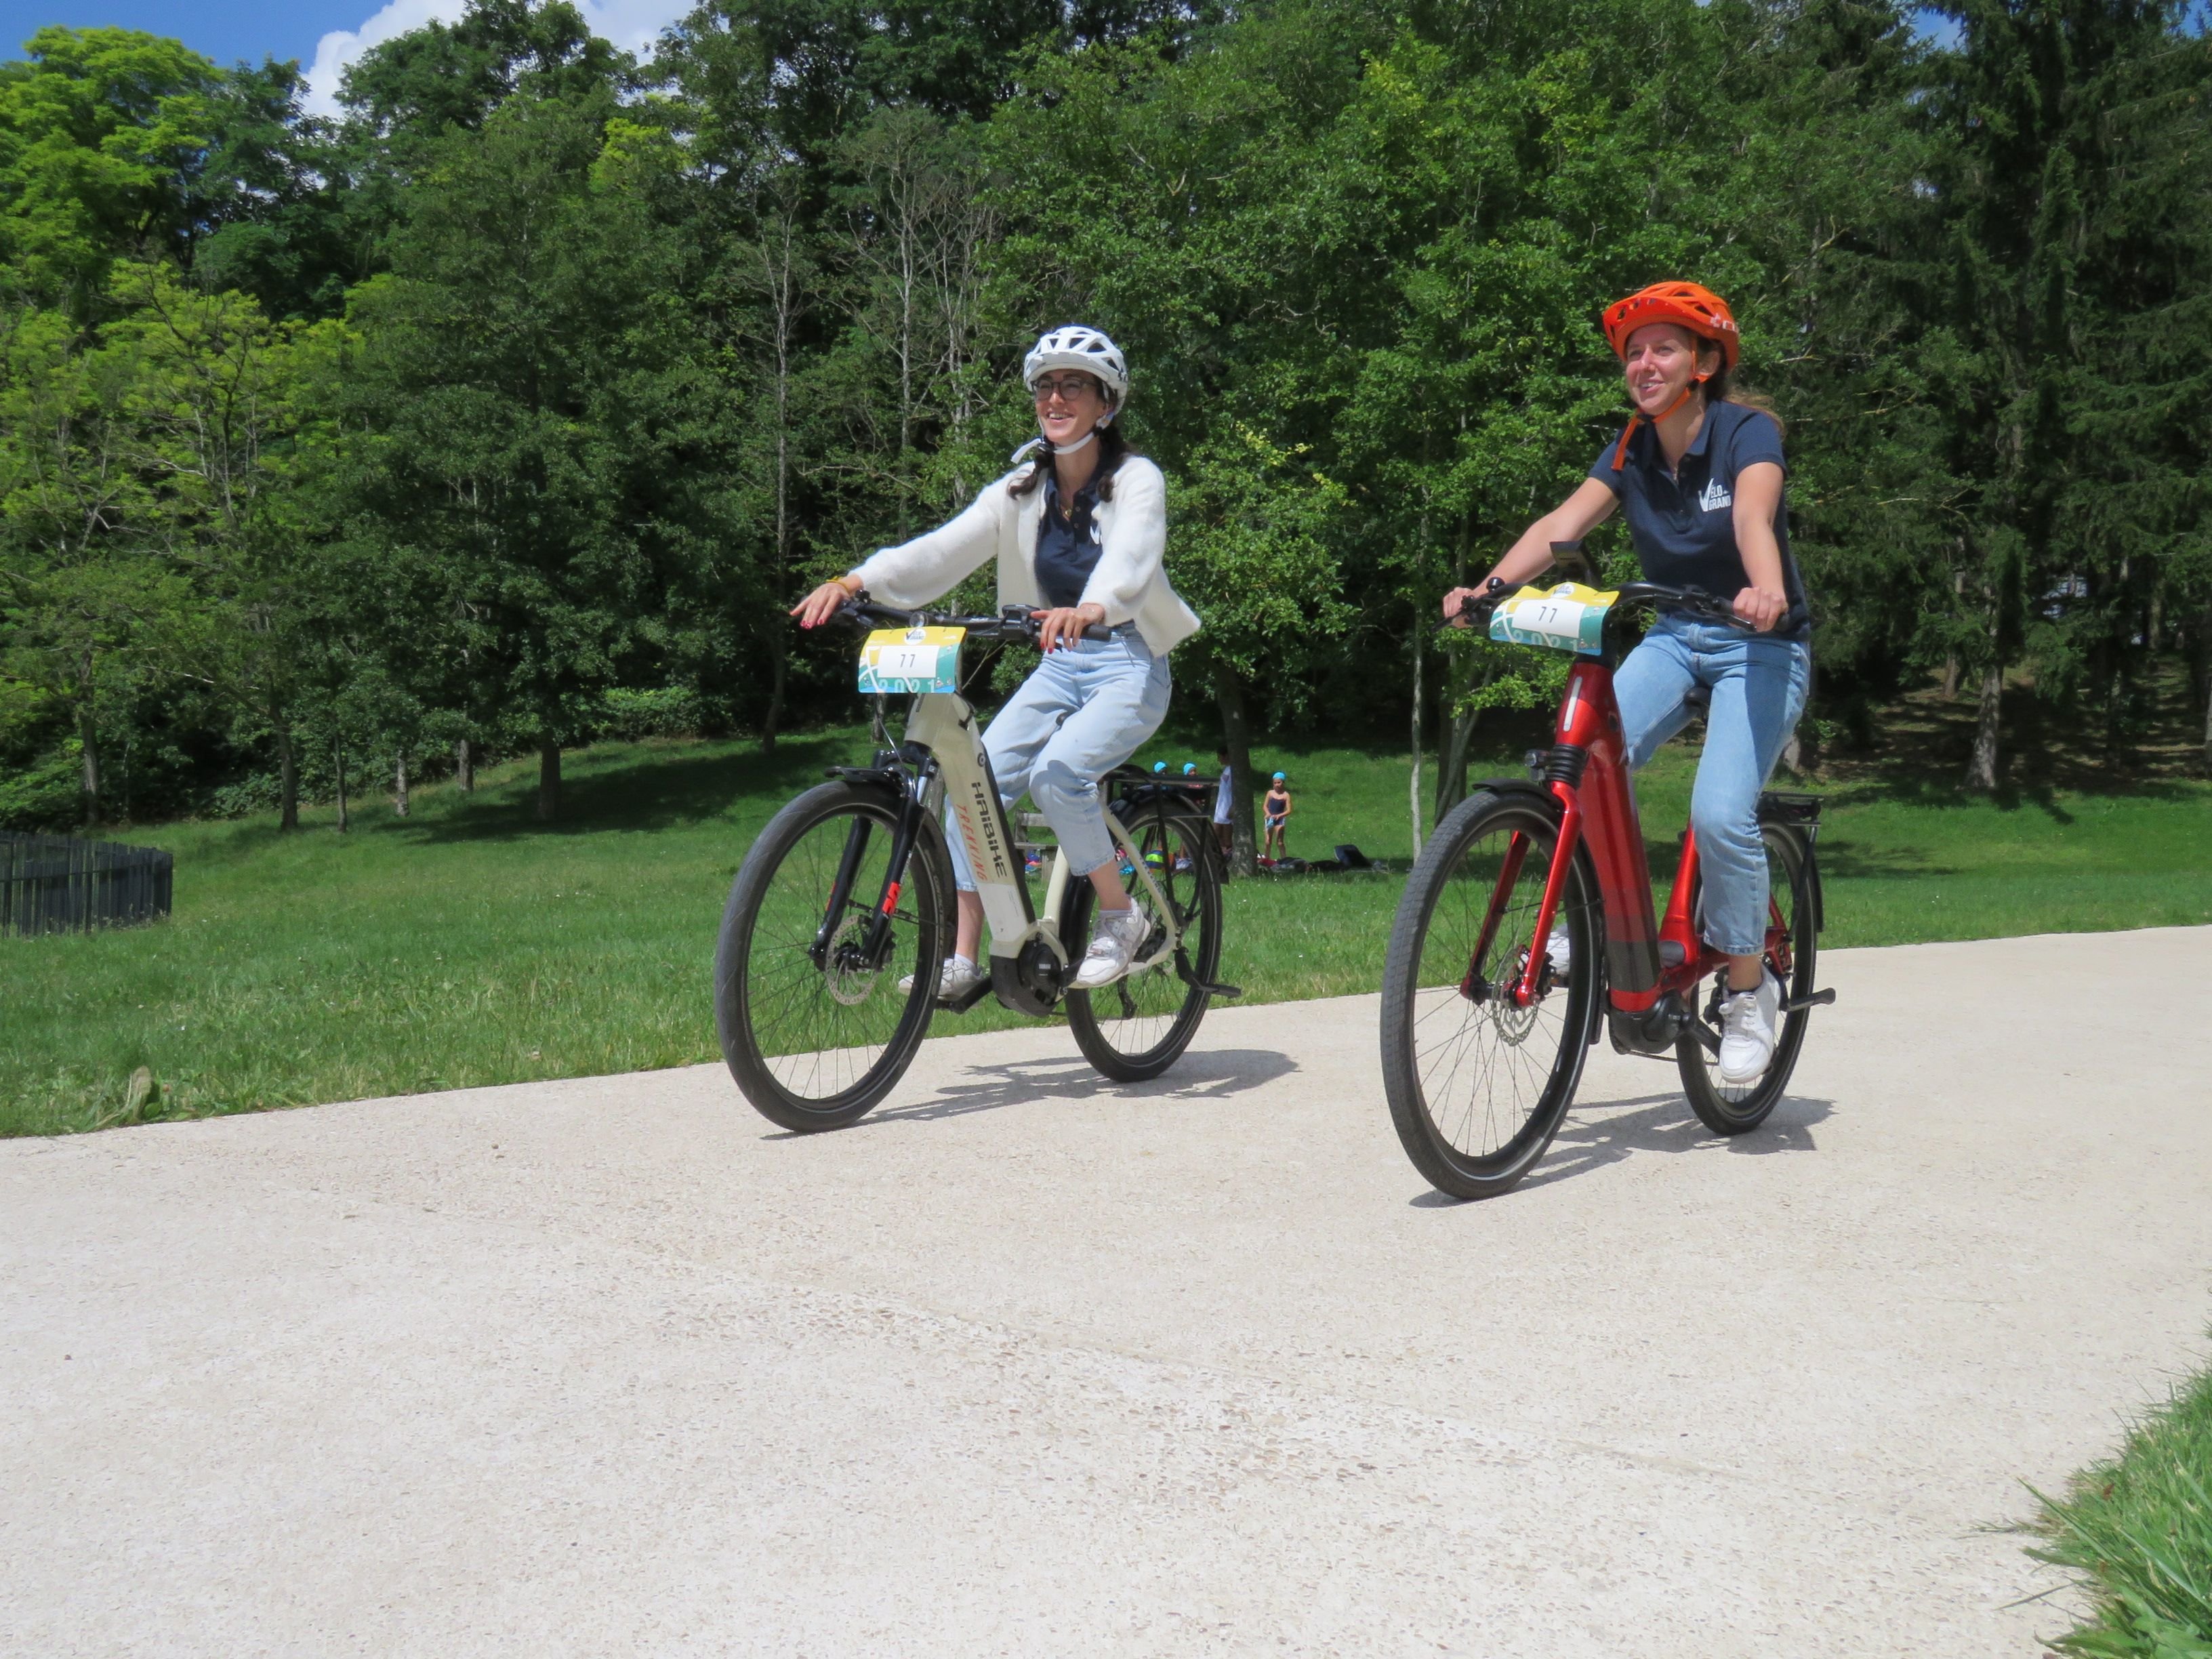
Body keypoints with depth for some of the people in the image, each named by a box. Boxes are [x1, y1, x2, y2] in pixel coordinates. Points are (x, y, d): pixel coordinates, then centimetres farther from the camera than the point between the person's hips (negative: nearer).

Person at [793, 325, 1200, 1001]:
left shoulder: (1137, 480, -11)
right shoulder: (1023, 488, 2)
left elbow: (1132, 558, -31)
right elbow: (946, 548, -12)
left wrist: (1091, 609, -54)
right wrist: (855, 580, -29)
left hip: (1130, 666, -5)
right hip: (1059, 665, 5)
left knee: (1056, 772, -28)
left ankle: (1120, 917, -7)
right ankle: (961, 959, -8)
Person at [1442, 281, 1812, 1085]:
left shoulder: (1748, 431, -13)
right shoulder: (1631, 451, 1)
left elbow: (1754, 517, -33)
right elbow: (1563, 522, -13)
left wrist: (1767, 590, -54)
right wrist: (1489, 586, -30)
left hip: (1760, 643, -4)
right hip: (1675, 635, 4)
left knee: (1719, 814, -22)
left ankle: (1750, 987, 0)